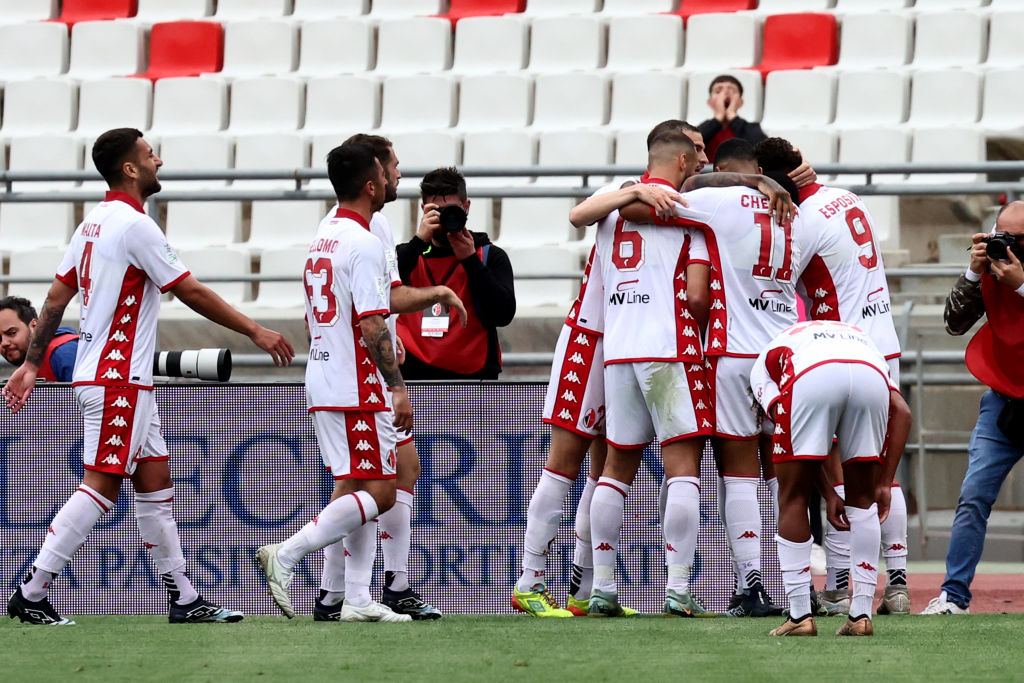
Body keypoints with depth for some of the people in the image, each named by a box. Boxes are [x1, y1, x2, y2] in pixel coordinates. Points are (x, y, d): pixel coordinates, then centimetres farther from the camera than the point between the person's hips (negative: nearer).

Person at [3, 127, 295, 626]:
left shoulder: (92, 225, 12)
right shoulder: (134, 226, -15)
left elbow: (55, 299, 14)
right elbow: (192, 293, -13)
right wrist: (255, 332, -5)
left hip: (128, 380, 10)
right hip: (117, 379, -10)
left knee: (155, 482, 9)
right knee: (101, 487, -9)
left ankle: (183, 598, 11)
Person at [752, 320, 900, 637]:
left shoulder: (766, 360, 36)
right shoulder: (864, 340, 42)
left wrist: (829, 495, 23)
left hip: (813, 377, -3)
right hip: (870, 377, 3)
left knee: (793, 498, 13)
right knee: (863, 498, 20)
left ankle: (800, 616, 8)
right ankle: (861, 615, 17)